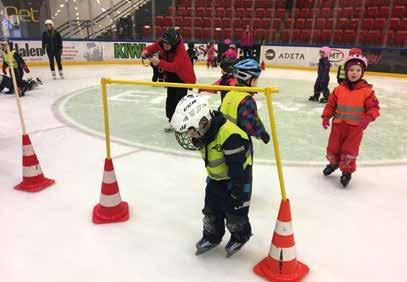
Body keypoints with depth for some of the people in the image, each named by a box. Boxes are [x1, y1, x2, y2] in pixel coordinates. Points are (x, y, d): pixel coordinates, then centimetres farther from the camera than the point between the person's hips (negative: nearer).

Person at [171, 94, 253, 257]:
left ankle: (240, 236, 33)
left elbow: (237, 165, -28)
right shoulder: (204, 131, -9)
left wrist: (237, 190, -22)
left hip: (237, 178, -7)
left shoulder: (230, 135, -35)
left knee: (234, 211, 7)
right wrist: (208, 170, 18)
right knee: (211, 209, 14)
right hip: (215, 177, 7)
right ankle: (211, 236, 35)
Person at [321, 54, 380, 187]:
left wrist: (367, 118, -21)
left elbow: (374, 108, -5)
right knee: (333, 148, 12)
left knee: (349, 151, -3)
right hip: (338, 124, 3)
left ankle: (347, 171, 21)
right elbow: (331, 104, 7)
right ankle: (334, 163, 43)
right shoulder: (339, 89, 0)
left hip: (355, 127, -3)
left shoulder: (367, 90, -6)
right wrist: (326, 117, -3)